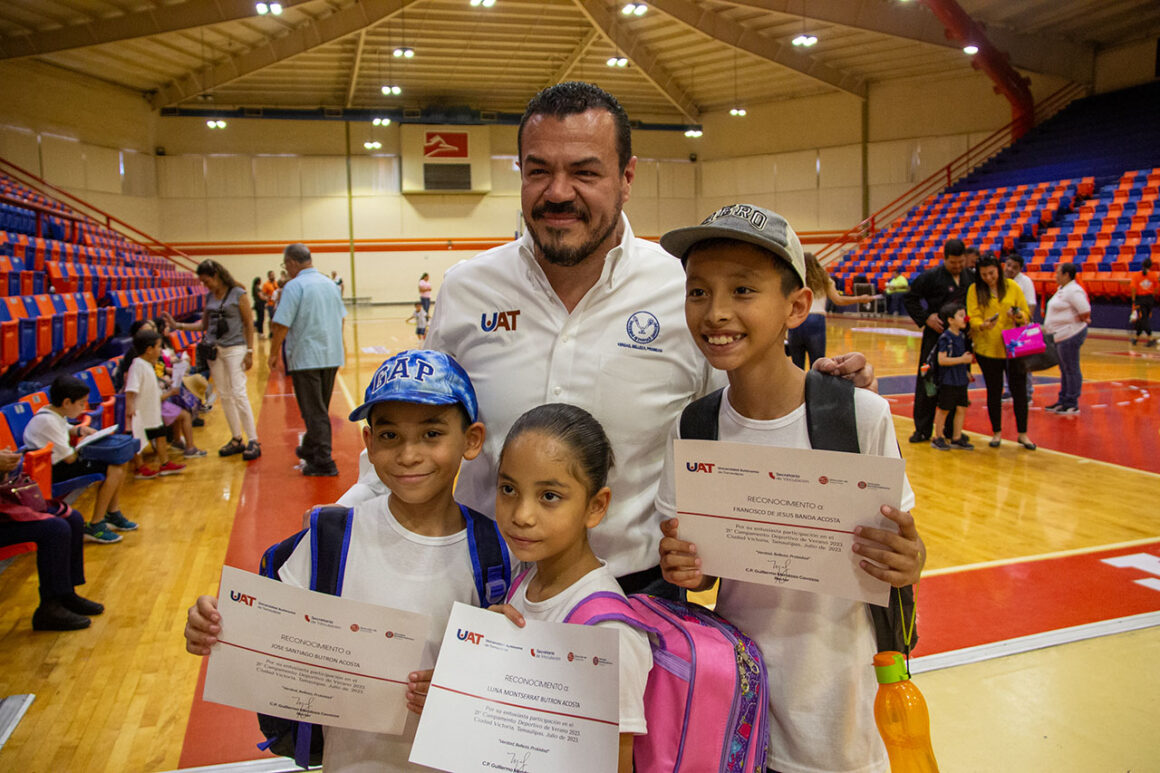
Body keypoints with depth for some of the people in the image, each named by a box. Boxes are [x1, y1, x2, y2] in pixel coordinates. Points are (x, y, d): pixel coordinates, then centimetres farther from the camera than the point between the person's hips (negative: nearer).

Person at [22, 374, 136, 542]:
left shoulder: (54, 413, 6)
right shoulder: (47, 421, -24)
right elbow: (69, 458, -23)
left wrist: (78, 430, 10)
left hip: (60, 461, 10)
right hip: (53, 471, -10)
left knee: (121, 462, 6)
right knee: (114, 471, -22)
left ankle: (113, 515, 18)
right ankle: (94, 527, -13)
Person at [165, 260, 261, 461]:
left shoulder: (238, 294, -5)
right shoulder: (210, 297, 12)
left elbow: (249, 324, -5)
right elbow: (204, 324, 17)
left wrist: (249, 352, -10)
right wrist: (178, 325, 8)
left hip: (235, 348, -6)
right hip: (214, 350, 6)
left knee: (238, 393, -12)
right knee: (225, 396, 6)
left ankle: (253, 441, -8)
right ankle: (237, 439, 14)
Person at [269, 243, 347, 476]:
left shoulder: (294, 286, -12)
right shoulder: (330, 284, 9)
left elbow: (282, 325, -16)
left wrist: (274, 353, -5)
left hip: (305, 358, -7)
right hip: (332, 355, 7)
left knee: (314, 411, -1)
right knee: (321, 408, 18)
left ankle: (323, 462, 0)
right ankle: (311, 448, 35)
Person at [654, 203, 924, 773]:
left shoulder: (861, 415, -17)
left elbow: (899, 549, -6)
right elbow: (702, 570, 1)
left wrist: (909, 560, -26)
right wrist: (683, 568, -19)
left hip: (834, 697, -2)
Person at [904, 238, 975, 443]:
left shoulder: (971, 277, 7)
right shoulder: (931, 277, -6)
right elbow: (909, 299, -1)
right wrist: (926, 319, -11)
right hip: (936, 335, -4)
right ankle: (922, 430, 9)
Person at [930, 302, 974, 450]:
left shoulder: (962, 336, 9)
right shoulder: (945, 338, -16)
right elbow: (942, 360, -22)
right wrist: (962, 359, -21)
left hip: (961, 380, 7)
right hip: (948, 381, -7)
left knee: (961, 409, 8)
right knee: (944, 409, 3)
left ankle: (956, 438, 18)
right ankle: (938, 438, 15)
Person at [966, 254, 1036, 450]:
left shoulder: (1012, 287, 3)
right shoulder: (975, 290, 0)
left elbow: (1027, 314, 5)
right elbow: (972, 317, -8)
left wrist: (1018, 316, -17)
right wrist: (983, 325, -29)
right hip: (987, 348, -1)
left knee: (1019, 389, 3)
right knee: (994, 391, 8)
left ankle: (1023, 433, 14)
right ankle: (996, 432, 20)